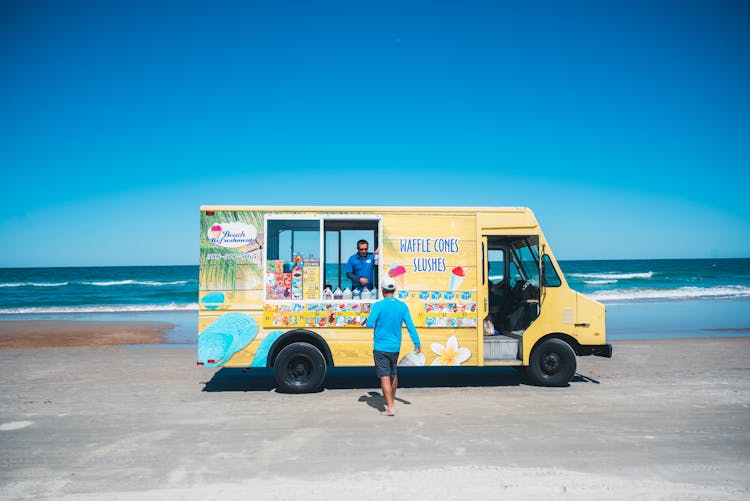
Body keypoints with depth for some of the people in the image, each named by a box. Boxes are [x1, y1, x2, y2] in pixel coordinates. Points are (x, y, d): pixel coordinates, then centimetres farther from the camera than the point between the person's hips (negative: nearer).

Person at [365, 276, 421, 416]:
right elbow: (410, 326, 0)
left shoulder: (378, 306, -13)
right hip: (395, 347, 5)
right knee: (393, 375, 21)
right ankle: (390, 402, 36)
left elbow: (369, 324, -13)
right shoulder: (402, 306, -1)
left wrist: (370, 319, 9)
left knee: (385, 377, -2)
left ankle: (390, 408, -6)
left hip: (380, 348, -5)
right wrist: (417, 343, 6)